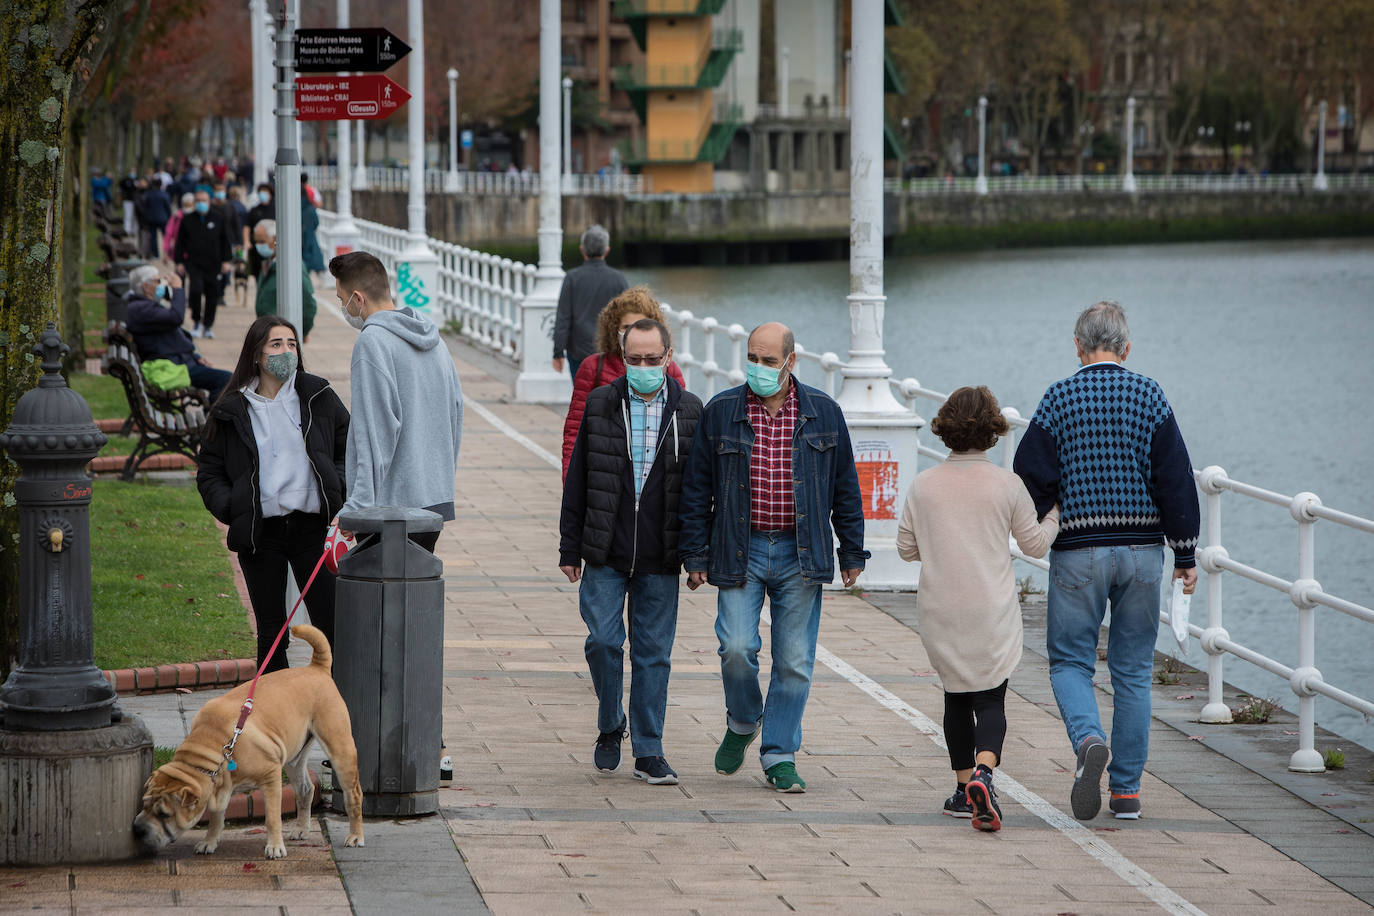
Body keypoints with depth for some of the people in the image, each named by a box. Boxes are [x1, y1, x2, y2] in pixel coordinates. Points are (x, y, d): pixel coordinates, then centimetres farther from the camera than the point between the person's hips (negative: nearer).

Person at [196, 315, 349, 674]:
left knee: (330, 626, -3)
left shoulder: (317, 397, 7)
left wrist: (338, 487, 0)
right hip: (260, 533, 0)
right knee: (271, 632, 6)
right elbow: (208, 472, 10)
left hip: (311, 525, 0)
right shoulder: (232, 411, 4)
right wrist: (230, 509, -7)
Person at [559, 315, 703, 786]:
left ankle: (649, 751, 9)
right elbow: (577, 480, 7)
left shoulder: (689, 412, 4)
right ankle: (610, 725, 17)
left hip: (659, 559, 0)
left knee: (654, 654, 3)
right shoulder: (601, 406, 3)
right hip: (605, 556, 0)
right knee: (604, 641, -7)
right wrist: (570, 548, 4)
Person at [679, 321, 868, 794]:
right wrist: (695, 556, 1)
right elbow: (697, 489, 5)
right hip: (740, 552, -1)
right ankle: (742, 723, 18)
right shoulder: (720, 412, 1)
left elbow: (845, 488, 9)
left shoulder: (823, 413, 3)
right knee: (737, 648, -11)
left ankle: (779, 755, 12)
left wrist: (852, 554, 7)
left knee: (794, 661, 1)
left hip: (801, 555, 1)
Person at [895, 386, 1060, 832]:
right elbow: (1035, 543, 4)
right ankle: (983, 772, -25)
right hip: (993, 612, -2)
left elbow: (906, 548, 7)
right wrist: (1057, 512, 21)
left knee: (956, 696, 16)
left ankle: (964, 787, 20)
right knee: (990, 699, -1)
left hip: (939, 612, 2)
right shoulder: (1008, 485, -6)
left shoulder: (923, 485, -2)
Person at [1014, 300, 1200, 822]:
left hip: (1079, 551, -2)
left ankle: (1089, 739, -23)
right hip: (1143, 549, 2)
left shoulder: (1060, 398, -4)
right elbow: (1175, 478, -1)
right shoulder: (1149, 396, 0)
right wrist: (1185, 553, 4)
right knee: (1133, 669, 10)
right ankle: (1127, 789, 10)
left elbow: (1034, 480, -4)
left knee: (1070, 661, 7)